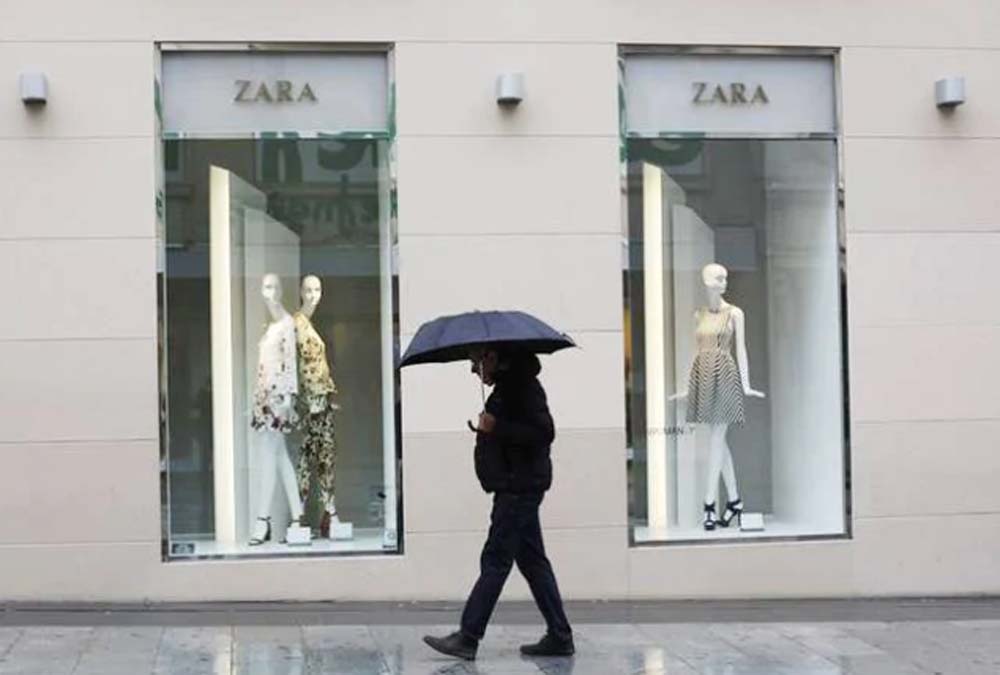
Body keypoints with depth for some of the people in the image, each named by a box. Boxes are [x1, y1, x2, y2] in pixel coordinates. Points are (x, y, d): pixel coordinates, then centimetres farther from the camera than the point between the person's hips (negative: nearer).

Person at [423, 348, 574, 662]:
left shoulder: (522, 385, -13)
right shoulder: (508, 386, 18)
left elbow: (544, 432, -22)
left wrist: (497, 428, -22)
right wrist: (486, 429, 6)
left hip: (519, 487, -11)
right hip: (517, 487, 11)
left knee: (495, 561, -9)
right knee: (532, 561, 10)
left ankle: (467, 638, -7)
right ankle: (559, 636, 13)